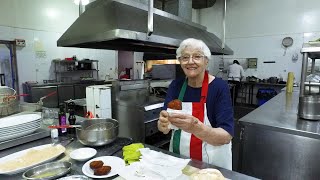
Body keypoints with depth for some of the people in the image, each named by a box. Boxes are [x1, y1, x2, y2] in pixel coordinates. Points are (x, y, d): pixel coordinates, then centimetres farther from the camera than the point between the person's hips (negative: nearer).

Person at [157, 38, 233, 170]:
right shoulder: (176, 85, -6)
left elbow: (227, 137, -24)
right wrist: (163, 124, -32)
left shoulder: (220, 87, -18)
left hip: (212, 164, -3)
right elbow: (164, 128, -10)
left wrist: (196, 127, -42)